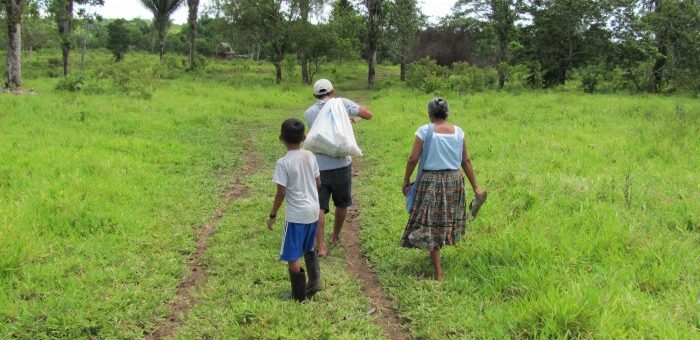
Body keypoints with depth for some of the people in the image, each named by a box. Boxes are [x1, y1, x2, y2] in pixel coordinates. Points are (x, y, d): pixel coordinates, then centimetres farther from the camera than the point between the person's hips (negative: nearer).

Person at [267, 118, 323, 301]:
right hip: (313, 211, 7)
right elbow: (318, 183, 8)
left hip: (296, 215, -7)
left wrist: (273, 215, -4)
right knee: (308, 248, 27)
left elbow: (281, 192, -16)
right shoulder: (310, 156, 1)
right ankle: (315, 282, 20)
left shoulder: (283, 163, -17)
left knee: (292, 257, 5)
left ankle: (299, 295, 12)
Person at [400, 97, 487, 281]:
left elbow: (413, 159, -11)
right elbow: (466, 161, 4)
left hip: (431, 181, -4)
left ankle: (438, 272, 1)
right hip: (454, 180, 4)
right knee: (446, 219, 22)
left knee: (430, 223, 3)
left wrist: (406, 180, 3)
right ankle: (435, 252, 40)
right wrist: (475, 187, 9)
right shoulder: (458, 132, 2)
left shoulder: (425, 131, -9)